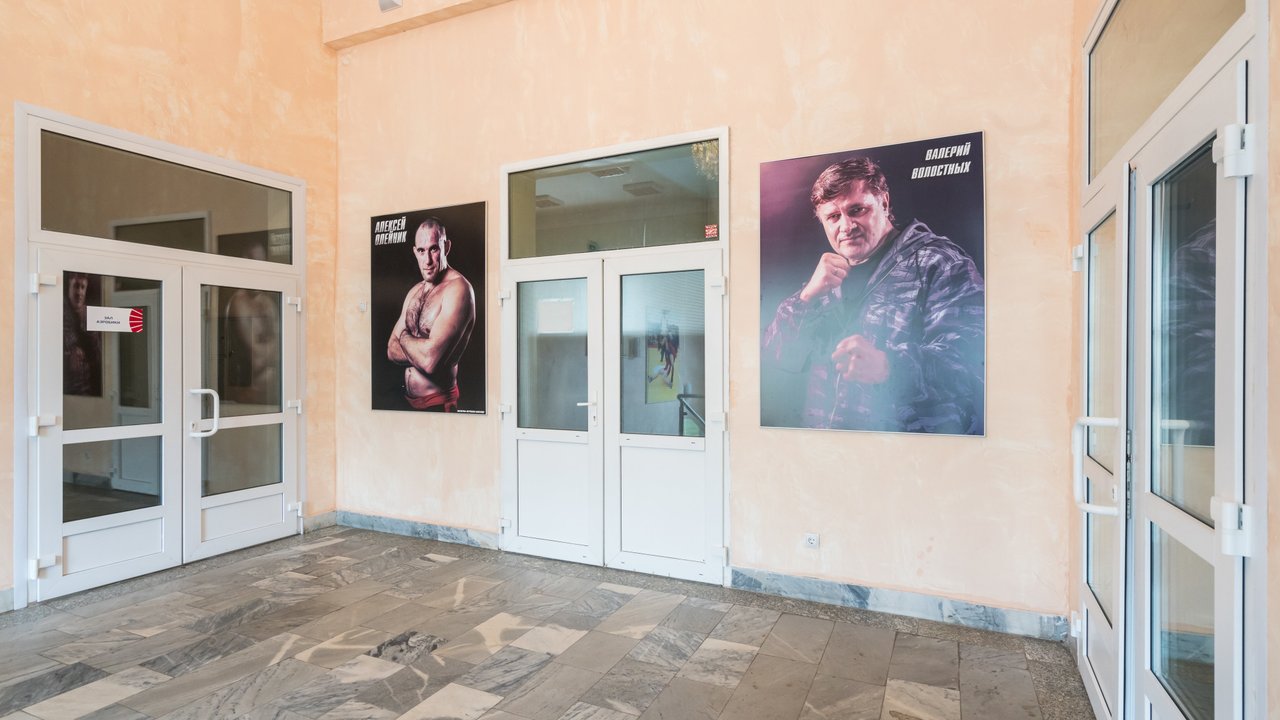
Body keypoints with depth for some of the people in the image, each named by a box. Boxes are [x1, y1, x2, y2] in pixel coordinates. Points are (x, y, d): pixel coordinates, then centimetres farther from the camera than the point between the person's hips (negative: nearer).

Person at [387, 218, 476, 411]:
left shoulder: (458, 288, -18)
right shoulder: (415, 291, 10)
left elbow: (430, 360, -26)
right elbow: (391, 350, 7)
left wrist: (404, 337, -6)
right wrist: (421, 350, -14)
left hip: (438, 404, -7)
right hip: (408, 401, 7)